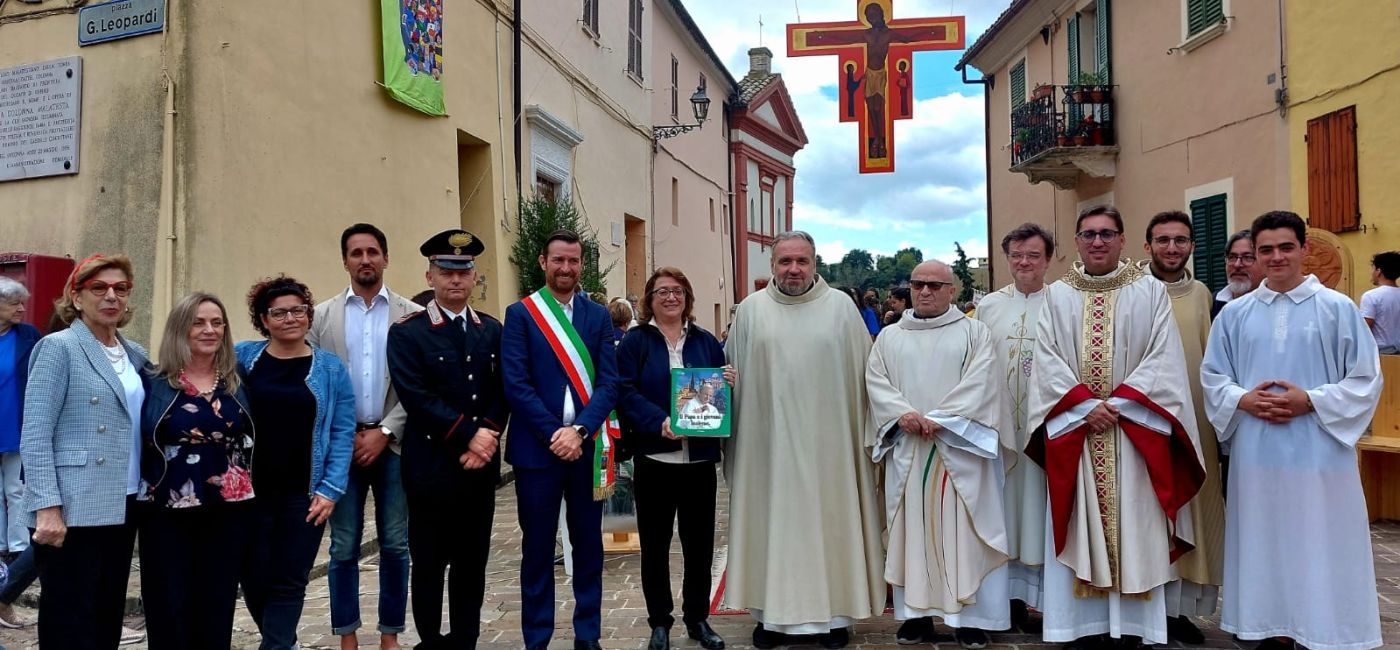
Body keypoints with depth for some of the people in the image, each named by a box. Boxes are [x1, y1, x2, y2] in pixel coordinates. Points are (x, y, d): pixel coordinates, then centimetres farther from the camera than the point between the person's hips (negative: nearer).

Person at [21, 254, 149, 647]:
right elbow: (35, 434, -12)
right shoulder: (58, 348, -6)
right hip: (74, 511, -6)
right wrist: (47, 507, -19)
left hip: (122, 507, 6)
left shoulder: (134, 355, 11)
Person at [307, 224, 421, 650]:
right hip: (341, 445, 1)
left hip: (393, 443, -1)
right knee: (344, 547, 6)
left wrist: (384, 432, -9)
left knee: (395, 545, 5)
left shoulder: (412, 316, 2)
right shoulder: (321, 316, 7)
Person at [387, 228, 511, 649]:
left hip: (481, 466, 4)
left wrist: (487, 437, -10)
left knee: (472, 562, 12)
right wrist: (469, 435, -16)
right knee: (430, 564, 5)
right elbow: (416, 398, -14)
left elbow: (502, 393, 6)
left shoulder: (492, 330, 10)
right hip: (432, 467, -4)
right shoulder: (407, 333, -4)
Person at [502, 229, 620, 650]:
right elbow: (516, 383, -7)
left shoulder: (598, 316, 7)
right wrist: (554, 434, -14)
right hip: (537, 447, -2)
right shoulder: (520, 314, 0)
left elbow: (608, 383, 0)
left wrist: (579, 431, -14)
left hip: (587, 448, 2)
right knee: (538, 549, 7)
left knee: (589, 546, 10)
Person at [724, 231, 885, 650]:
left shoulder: (840, 307, 2)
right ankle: (774, 611, 18)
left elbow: (862, 372, 4)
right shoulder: (751, 309, 4)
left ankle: (834, 610, 19)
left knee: (828, 518, 6)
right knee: (773, 520, 7)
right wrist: (736, 425, 0)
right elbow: (733, 372, 8)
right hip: (769, 438, 1)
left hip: (828, 439, 0)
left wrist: (862, 429, 1)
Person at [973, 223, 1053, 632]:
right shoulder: (989, 305, 9)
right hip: (999, 424, 3)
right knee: (1004, 507, 7)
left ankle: (1044, 598, 11)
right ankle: (1011, 594, 17)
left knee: (1041, 509, 2)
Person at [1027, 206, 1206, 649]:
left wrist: (1118, 403, -13)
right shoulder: (1057, 296, 7)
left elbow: (1163, 359, -3)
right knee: (1081, 529, 3)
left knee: (1134, 526, 1)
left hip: (1134, 430, -1)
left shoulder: (1150, 292, 4)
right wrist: (1085, 405, -11)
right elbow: (1047, 361, 1)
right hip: (1074, 427, 1)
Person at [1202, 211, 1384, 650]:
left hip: (1319, 453, -2)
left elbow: (1365, 379, -2)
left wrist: (1310, 401, -14)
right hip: (1256, 453, 3)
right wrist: (1243, 400, -9)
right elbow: (1212, 377, 10)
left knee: (1320, 547, 2)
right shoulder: (1234, 314, 7)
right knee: (1265, 544, 9)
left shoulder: (1338, 309, -1)